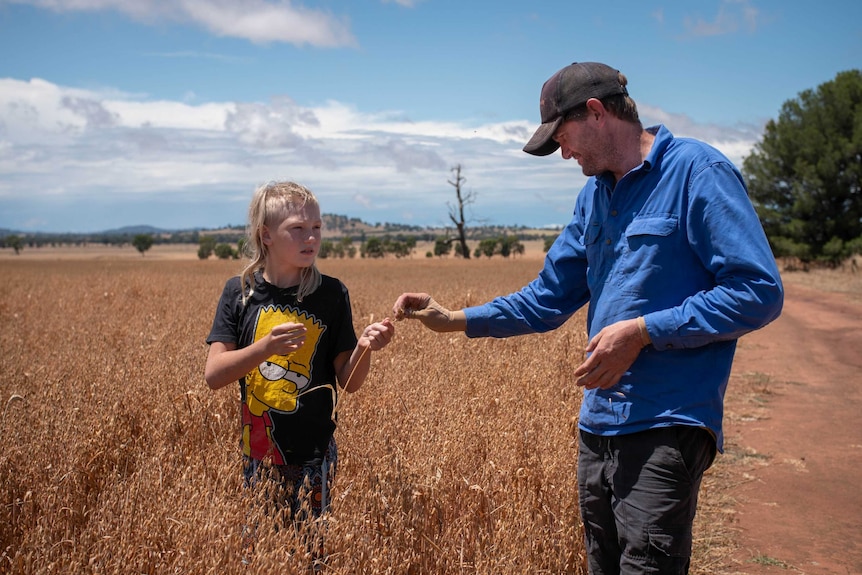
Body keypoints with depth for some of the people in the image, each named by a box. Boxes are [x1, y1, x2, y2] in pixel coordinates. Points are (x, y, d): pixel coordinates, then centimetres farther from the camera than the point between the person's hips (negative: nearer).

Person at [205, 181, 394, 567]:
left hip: (315, 454, 0)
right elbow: (214, 375, -9)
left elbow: (348, 382, -3)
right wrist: (266, 346, -24)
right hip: (258, 452, 1)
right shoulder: (240, 292, -4)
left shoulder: (332, 294, -5)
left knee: (310, 550, 8)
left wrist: (364, 347, -23)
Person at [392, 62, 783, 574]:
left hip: (667, 427, -8)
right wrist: (456, 320, 10)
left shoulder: (698, 172, -9)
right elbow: (548, 300, 18)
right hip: (598, 425, 8)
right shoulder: (595, 195, 15)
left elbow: (759, 292, -15)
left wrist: (642, 331, -18)